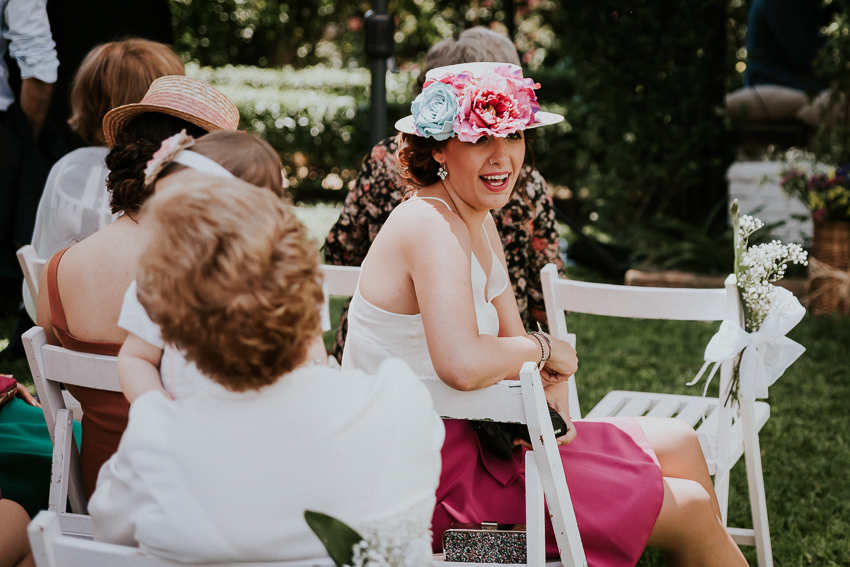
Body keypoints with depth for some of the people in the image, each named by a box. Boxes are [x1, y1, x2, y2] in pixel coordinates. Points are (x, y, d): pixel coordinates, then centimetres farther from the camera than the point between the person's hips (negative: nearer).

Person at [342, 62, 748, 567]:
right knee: (688, 508, -3)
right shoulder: (431, 226, -23)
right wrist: (546, 348, -18)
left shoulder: (479, 221, 8)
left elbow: (512, 340, 9)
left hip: (468, 439, 9)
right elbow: (463, 365, -37)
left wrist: (555, 398, -12)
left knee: (678, 443, 16)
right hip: (435, 479, -9)